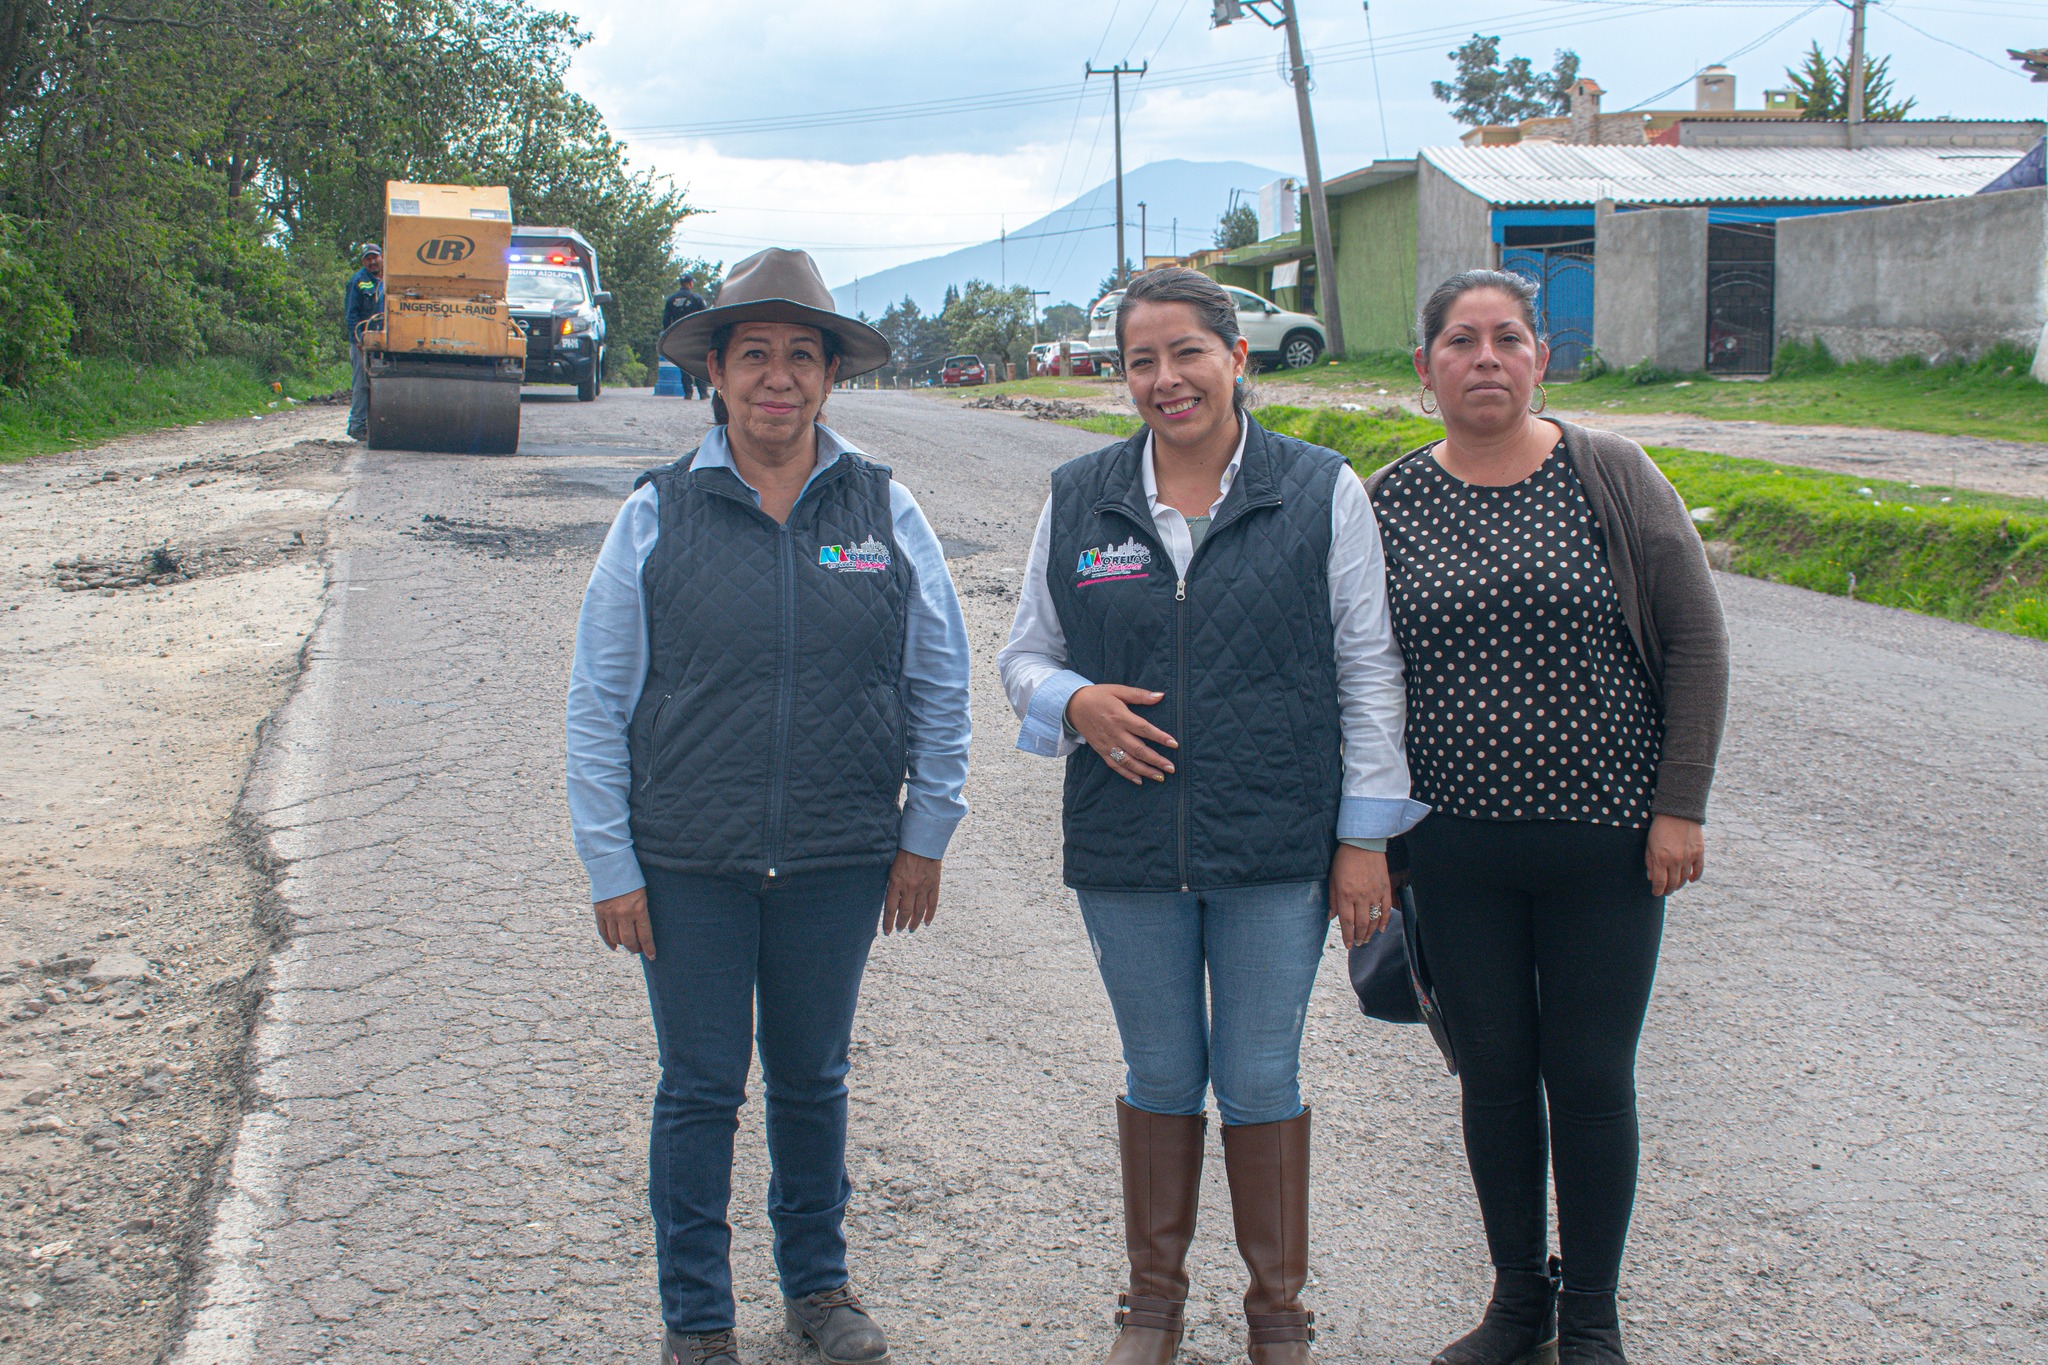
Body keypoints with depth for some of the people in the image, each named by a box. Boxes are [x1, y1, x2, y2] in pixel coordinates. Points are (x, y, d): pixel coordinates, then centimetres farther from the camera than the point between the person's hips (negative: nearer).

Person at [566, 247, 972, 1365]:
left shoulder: (885, 512, 0)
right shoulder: (657, 516, -2)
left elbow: (942, 685, 7)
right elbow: (598, 705, 0)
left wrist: (924, 836, 5)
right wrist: (610, 867, -3)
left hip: (839, 862, 1)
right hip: (688, 864, -1)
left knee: (813, 1080, 16)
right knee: (699, 1089, 8)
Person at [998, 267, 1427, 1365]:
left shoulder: (1321, 491, -2)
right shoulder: (1078, 499, 4)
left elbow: (1369, 669, 0)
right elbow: (1025, 656, 12)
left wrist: (1365, 835, -3)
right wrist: (1075, 702, -11)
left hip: (1278, 848, -2)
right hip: (1126, 847, 2)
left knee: (1262, 1081, 7)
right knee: (1160, 1077, 14)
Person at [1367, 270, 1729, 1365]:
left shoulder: (1611, 474, -4)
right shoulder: (1389, 502, 1)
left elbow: (1696, 641, -2)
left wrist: (1680, 805, -7)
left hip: (1604, 841, -1)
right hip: (1457, 850, 2)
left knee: (1591, 1080, 7)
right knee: (1493, 1073, 11)